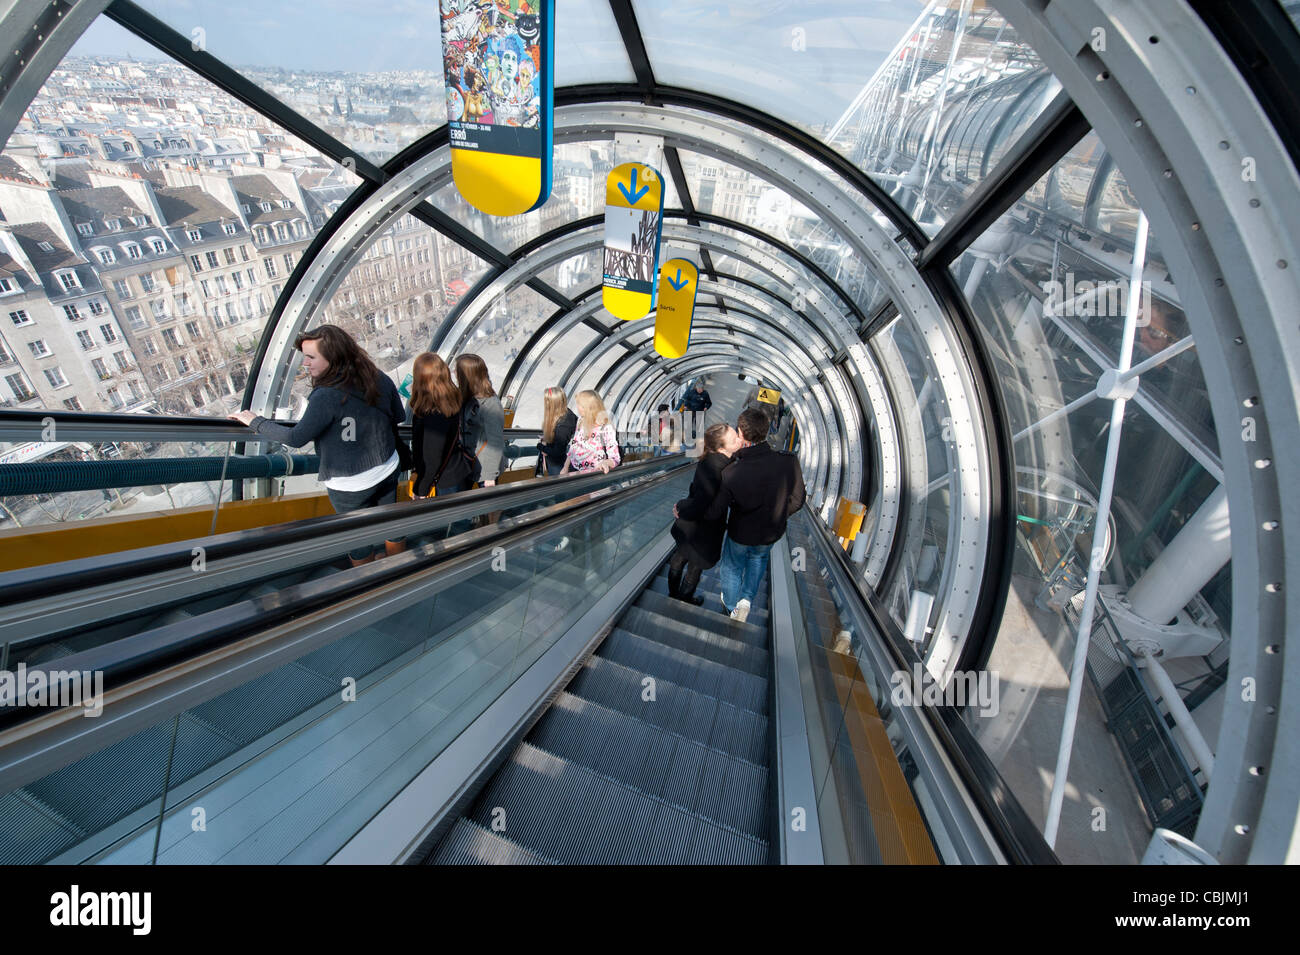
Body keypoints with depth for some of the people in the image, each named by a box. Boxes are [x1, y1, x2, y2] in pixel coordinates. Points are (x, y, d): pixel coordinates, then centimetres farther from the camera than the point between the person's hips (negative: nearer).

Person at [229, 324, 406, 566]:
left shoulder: (326, 396, -28)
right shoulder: (380, 380, -11)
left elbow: (296, 438, -18)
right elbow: (399, 417, 3)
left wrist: (255, 422, -3)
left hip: (350, 486, -5)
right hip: (388, 472, 6)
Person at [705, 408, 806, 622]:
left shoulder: (732, 473, -35)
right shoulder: (789, 462, -26)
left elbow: (713, 514, -26)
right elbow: (797, 500, -11)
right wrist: (775, 517, 8)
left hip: (740, 534, -2)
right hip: (771, 533, 3)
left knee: (732, 568, 28)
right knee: (758, 558, 36)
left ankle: (731, 608, 50)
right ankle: (746, 600, 32)